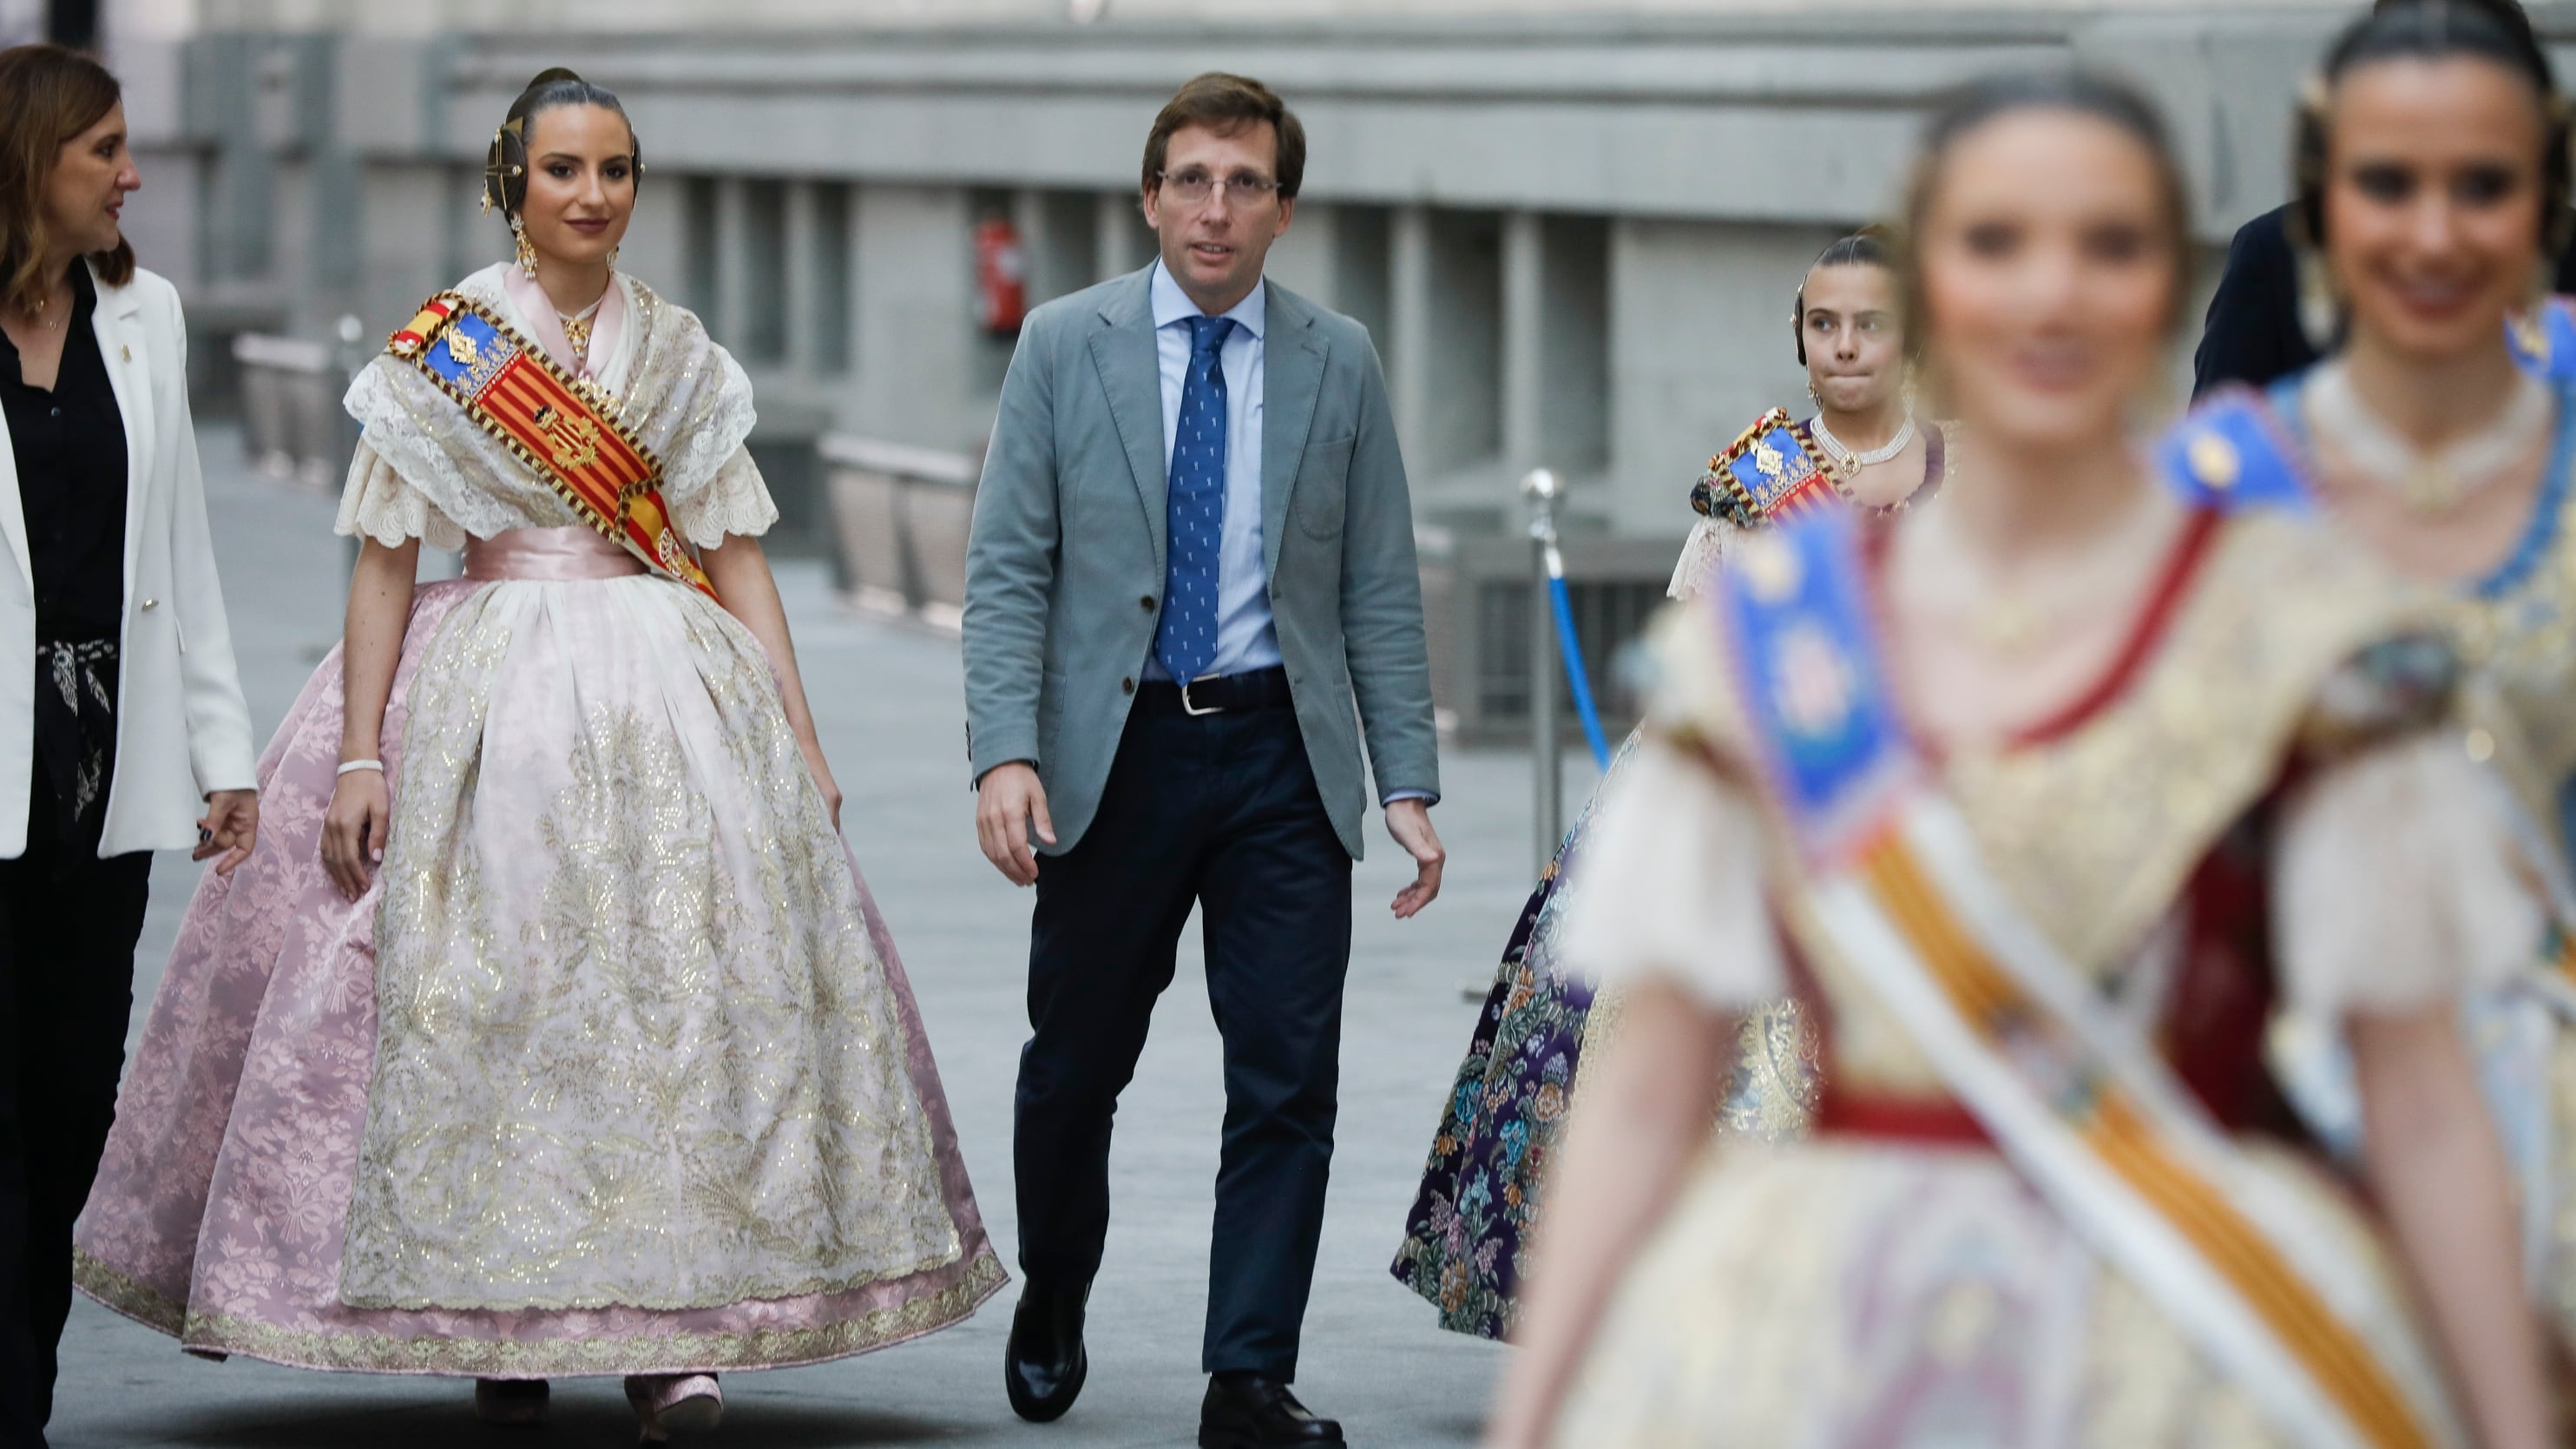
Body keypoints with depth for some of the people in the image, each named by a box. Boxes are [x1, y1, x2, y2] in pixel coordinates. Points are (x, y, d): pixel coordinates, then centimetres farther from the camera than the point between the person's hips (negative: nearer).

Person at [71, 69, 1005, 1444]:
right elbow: (384, 558, 0)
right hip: (487, 696, -2)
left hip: (672, 699, 2)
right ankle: (496, 1324, 6)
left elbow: (735, 555, 11)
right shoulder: (441, 344, 2)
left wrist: (801, 746, 4)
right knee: (483, 991, -6)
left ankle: (671, 1329, -7)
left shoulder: (681, 355, 10)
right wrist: (358, 752, -7)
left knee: (689, 980, -8)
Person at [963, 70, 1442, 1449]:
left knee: (1288, 1075, -5)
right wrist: (1004, 752, -14)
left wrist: (1409, 782, -1)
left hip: (1281, 754, 1)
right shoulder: (1065, 345, 1)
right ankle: (1051, 1308, 34)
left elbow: (1380, 591, 6)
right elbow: (1008, 569, -2)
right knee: (1075, 1064, 10)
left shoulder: (1339, 362, 5)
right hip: (1113, 751, 0)